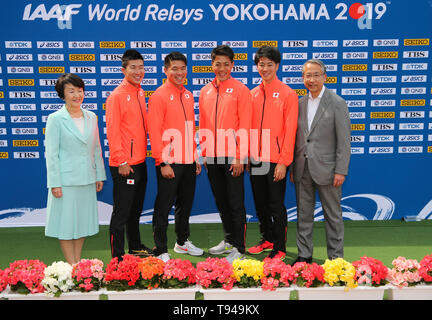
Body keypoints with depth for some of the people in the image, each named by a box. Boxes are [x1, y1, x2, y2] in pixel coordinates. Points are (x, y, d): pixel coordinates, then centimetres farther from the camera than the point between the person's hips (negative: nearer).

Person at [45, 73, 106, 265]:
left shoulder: (91, 117, 8)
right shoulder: (55, 119, -6)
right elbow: (51, 154, -8)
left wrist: (99, 176, 10)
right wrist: (55, 183, -12)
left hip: (87, 179, 5)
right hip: (65, 180, -5)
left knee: (83, 220, 12)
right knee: (66, 223, 3)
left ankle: (78, 263, 26)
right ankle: (71, 266, 16)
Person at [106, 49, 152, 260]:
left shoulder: (140, 93, 12)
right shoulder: (117, 96, -12)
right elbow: (112, 132, -15)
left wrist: (144, 153, 14)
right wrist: (122, 162, -17)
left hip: (140, 162, 8)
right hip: (124, 165, -8)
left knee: (136, 209, 20)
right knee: (121, 213, 0)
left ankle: (135, 246, 35)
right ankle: (117, 257, 11)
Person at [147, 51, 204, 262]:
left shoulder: (188, 95, 13)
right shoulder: (159, 96, -9)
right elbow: (154, 132, -13)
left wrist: (195, 158, 14)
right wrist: (163, 163, -17)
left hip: (188, 162, 7)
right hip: (169, 163, -7)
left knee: (185, 204, 17)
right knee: (164, 207, 1)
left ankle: (182, 243, 34)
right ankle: (160, 251, 12)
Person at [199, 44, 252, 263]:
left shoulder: (240, 90, -4)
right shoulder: (205, 91, 12)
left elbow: (245, 126, -9)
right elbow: (202, 125, 15)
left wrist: (240, 157, -14)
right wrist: (204, 153, 10)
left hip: (232, 157, -6)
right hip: (212, 157, 6)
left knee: (236, 204, 0)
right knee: (221, 202, 16)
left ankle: (239, 249, 10)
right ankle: (229, 239, 32)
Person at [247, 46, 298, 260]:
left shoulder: (287, 94, -5)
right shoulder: (252, 94, 10)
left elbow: (290, 130, -9)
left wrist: (284, 162, -14)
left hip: (275, 161, -5)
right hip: (255, 160, 6)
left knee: (276, 206, 2)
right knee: (260, 204, 15)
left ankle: (279, 248, 15)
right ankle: (267, 240, 32)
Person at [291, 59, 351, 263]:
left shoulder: (337, 103, -5)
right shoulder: (300, 103, 10)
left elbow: (344, 141, -8)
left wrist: (341, 171, -13)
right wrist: (293, 166, 9)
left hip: (325, 169, -5)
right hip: (302, 170, 5)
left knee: (333, 216, 7)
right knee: (303, 215, 12)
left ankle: (336, 257, 19)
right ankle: (304, 254, 24)